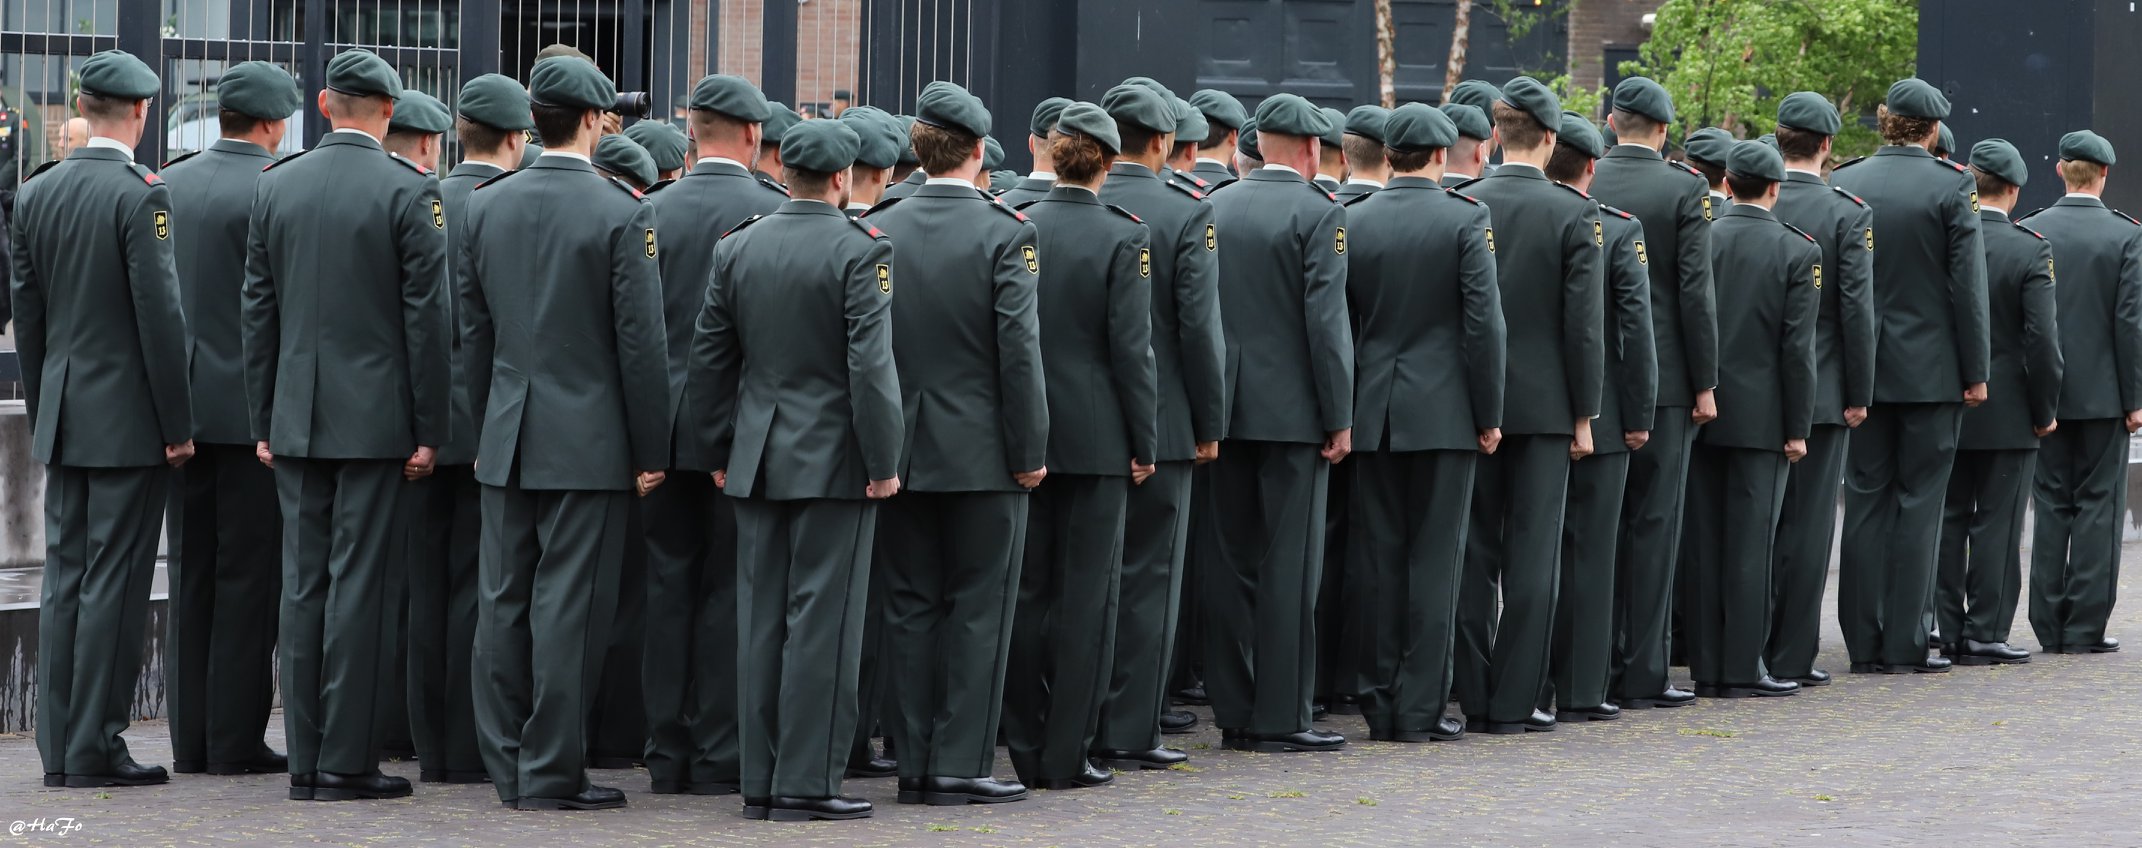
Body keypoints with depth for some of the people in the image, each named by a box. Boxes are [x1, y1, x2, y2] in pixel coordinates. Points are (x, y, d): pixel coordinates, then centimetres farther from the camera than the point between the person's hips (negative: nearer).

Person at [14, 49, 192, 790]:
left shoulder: (36, 193, 7)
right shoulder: (140, 195, -13)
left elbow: (26, 311, 12)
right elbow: (159, 313, -15)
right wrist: (177, 423, -9)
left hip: (64, 419, 7)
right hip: (128, 419, -7)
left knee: (64, 577, 9)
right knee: (113, 582, -3)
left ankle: (59, 748, 12)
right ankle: (94, 749, -3)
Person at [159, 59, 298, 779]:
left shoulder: (166, 185, 6)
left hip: (182, 404, 6)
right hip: (254, 405, -6)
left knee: (191, 571, 10)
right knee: (248, 572, -1)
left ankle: (190, 739, 12)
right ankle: (235, 740, 0)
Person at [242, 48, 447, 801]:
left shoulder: (275, 187, 5)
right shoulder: (410, 191, -8)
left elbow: (258, 311, 8)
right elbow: (426, 316, -9)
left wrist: (264, 422, 14)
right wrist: (430, 430, -4)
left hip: (297, 421, 4)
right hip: (376, 419, -4)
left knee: (304, 585, 7)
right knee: (360, 585, -3)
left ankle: (306, 761, 9)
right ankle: (347, 761, -2)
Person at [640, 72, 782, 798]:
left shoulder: (653, 213, -1)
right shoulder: (778, 214, -8)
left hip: (666, 429, 2)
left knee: (668, 590, 7)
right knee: (730, 592, 3)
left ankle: (667, 756, 10)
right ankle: (720, 756, 4)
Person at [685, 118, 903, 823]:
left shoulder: (736, 248, 5)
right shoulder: (860, 250, -11)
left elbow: (709, 359, 9)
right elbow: (871, 366, -16)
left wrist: (719, 451, 17)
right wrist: (883, 462, -9)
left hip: (757, 462, 5)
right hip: (834, 461, -5)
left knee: (761, 620, 8)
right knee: (822, 621, -2)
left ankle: (761, 783, 11)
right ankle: (806, 783, -2)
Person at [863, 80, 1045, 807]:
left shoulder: (876, 231, 1)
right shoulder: (1005, 234, -10)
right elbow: (1019, 349, -12)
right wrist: (1031, 451, -6)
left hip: (900, 449, 4)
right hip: (980, 450, -4)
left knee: (910, 606, 9)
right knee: (977, 608, 3)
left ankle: (915, 761, 11)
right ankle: (960, 763, 1)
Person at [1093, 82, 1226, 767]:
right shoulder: (1188, 215, -9)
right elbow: (1199, 327, -11)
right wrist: (1210, 425, -2)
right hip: (1161, 422, -4)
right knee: (1149, 576, 2)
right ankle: (1130, 731, 1)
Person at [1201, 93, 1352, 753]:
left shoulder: (1215, 208, 8)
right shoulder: (1318, 214, -9)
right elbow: (1326, 321, -13)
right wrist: (1339, 418, -8)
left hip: (1227, 411, 6)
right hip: (1292, 413, -6)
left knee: (1230, 562, 9)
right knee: (1290, 566, -3)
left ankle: (1235, 711, 13)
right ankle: (1280, 717, -3)